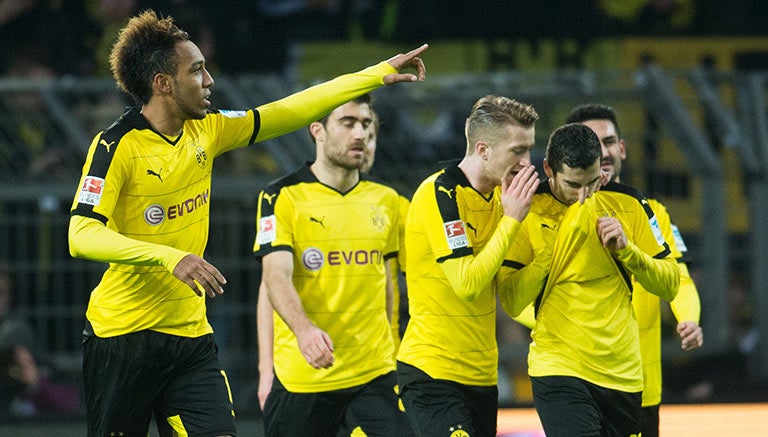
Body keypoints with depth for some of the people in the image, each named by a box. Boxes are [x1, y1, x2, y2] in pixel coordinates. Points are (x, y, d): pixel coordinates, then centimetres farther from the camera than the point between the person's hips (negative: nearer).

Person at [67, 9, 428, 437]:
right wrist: (169, 257, -36)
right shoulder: (117, 146, -15)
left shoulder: (205, 131, 5)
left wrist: (380, 73, 15)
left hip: (191, 335, 6)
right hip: (121, 335, -6)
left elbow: (291, 112, 15)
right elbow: (81, 236, -25)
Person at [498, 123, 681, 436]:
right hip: (559, 371, -4)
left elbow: (670, 285, 8)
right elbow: (512, 303, -12)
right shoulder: (529, 212, -4)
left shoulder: (627, 204, 5)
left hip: (623, 372, 4)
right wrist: (560, 236, -16)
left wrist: (625, 249, -9)